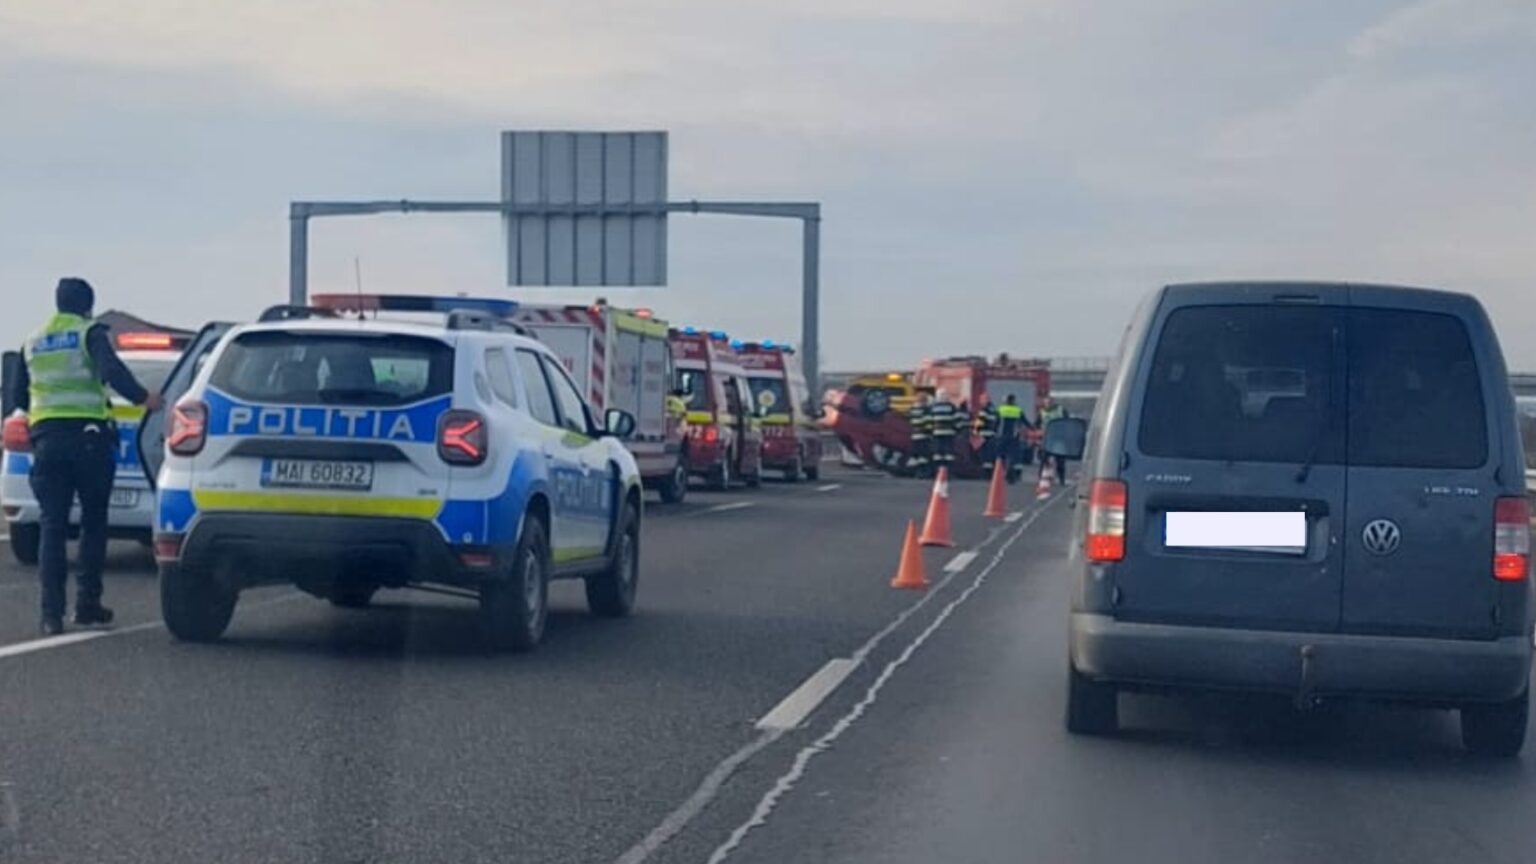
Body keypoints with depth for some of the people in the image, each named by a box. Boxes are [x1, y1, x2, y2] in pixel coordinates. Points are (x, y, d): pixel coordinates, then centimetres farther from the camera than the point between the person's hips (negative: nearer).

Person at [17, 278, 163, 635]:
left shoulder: (33, 343, 17)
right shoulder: (90, 333, 1)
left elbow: (20, 395, 22)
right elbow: (111, 370, -19)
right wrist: (142, 397, -18)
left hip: (46, 436, 4)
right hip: (87, 435, -4)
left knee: (52, 525, 2)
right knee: (93, 521, 9)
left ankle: (52, 612, -6)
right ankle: (87, 603, 8)